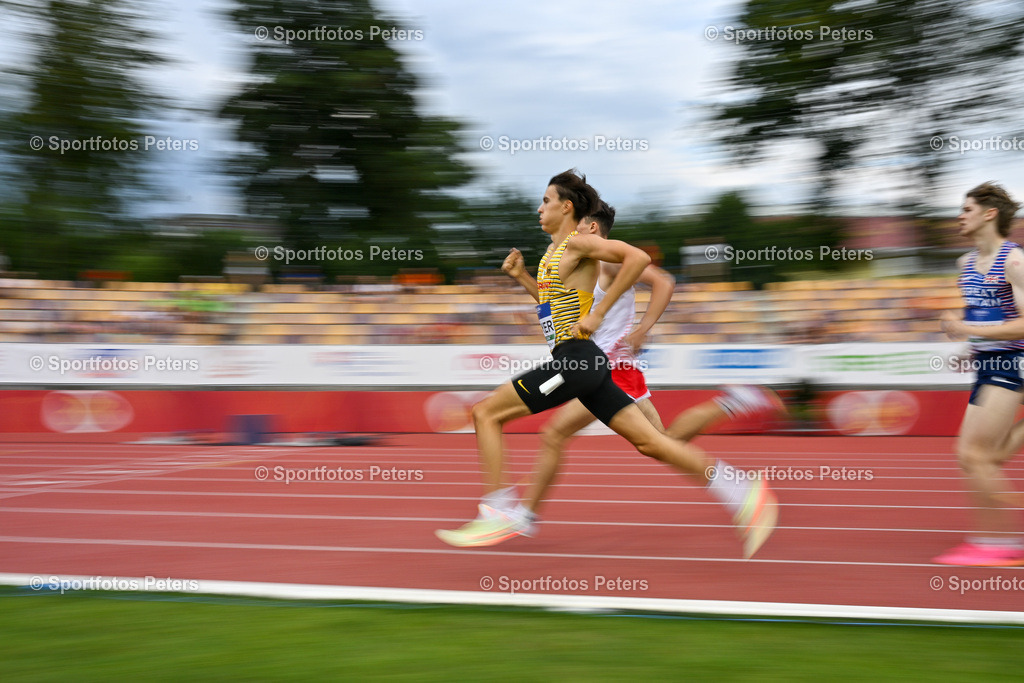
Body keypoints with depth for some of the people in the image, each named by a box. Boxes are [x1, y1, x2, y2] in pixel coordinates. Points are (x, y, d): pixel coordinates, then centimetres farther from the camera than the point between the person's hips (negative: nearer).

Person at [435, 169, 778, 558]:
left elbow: (637, 257, -22)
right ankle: (742, 492, 1)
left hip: (576, 359, -10)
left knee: (485, 413, -6)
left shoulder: (578, 243, -8)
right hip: (575, 361, 10)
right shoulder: (553, 251, 20)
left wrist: (597, 314, -19)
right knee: (649, 443, 4)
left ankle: (499, 512, -5)